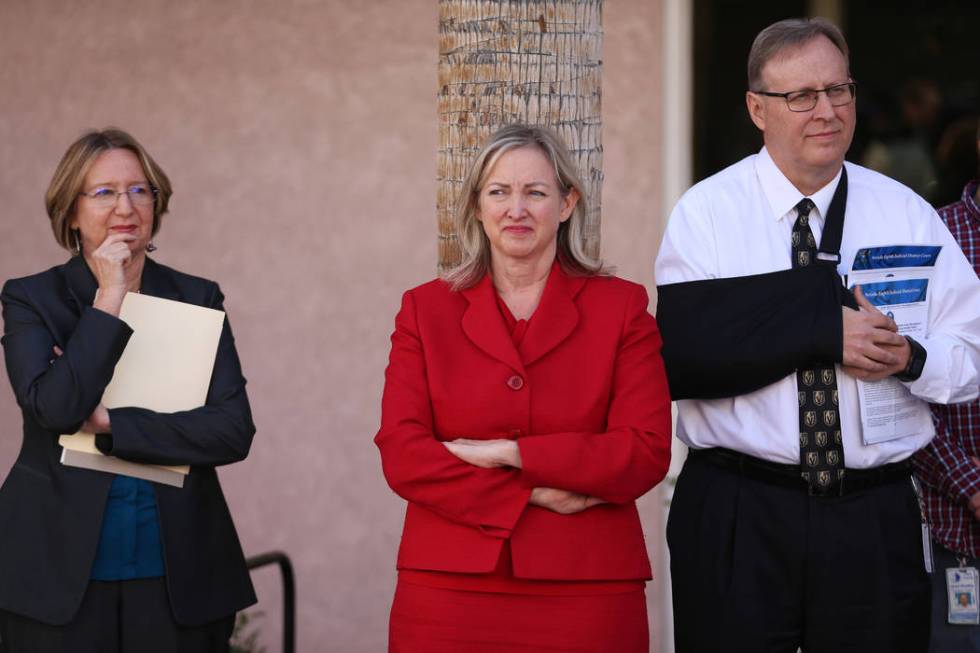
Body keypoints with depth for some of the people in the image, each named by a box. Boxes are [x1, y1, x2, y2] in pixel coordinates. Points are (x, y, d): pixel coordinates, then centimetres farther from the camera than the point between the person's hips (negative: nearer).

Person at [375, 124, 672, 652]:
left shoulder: (621, 308, 6)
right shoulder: (425, 310, 9)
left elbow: (647, 453, -4)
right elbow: (401, 454, -2)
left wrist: (509, 454, -11)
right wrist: (528, 495, -12)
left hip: (585, 595, 0)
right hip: (450, 589, 1)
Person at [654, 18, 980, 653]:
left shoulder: (908, 214, 6)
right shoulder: (705, 213, -2)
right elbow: (680, 357, -14)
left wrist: (909, 359, -18)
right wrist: (823, 329, -20)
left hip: (876, 525, 2)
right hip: (734, 522, -2)